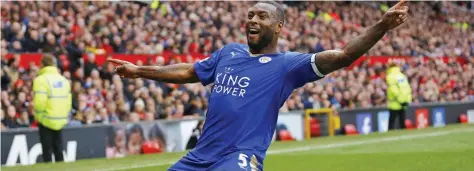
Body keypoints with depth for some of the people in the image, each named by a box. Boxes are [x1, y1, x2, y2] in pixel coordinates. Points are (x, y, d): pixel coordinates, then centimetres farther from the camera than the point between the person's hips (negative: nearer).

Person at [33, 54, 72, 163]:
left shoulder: (41, 80, -11)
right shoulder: (64, 80, 9)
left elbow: (39, 102, -18)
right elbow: (69, 101, 8)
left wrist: (38, 116, -4)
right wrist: (63, 115, 15)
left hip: (46, 121, -6)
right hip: (61, 121, 6)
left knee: (47, 151, -1)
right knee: (58, 151, 12)